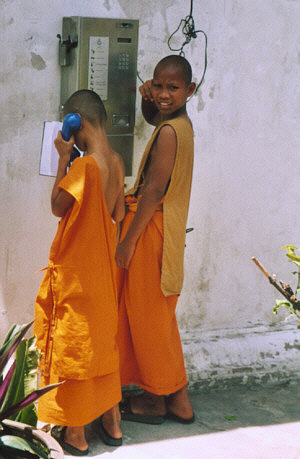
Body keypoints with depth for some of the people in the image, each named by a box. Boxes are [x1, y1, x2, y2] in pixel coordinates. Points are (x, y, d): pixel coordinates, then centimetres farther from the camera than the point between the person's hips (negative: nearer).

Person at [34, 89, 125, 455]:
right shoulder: (116, 162, 2)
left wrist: (63, 158, -10)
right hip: (104, 265, 8)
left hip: (76, 268, -8)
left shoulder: (85, 165, -23)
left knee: (73, 344, 3)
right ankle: (111, 422, 27)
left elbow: (58, 207, -12)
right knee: (104, 338, 18)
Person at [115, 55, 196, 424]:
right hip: (164, 225, 10)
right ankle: (173, 397, 26)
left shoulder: (169, 132, -20)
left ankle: (160, 399, 15)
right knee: (155, 314, 17)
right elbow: (151, 117, 33)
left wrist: (128, 239, -17)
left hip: (151, 228, -10)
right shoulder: (181, 123, 9)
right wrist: (147, 98, 12)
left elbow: (155, 190, -22)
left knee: (149, 314, 2)